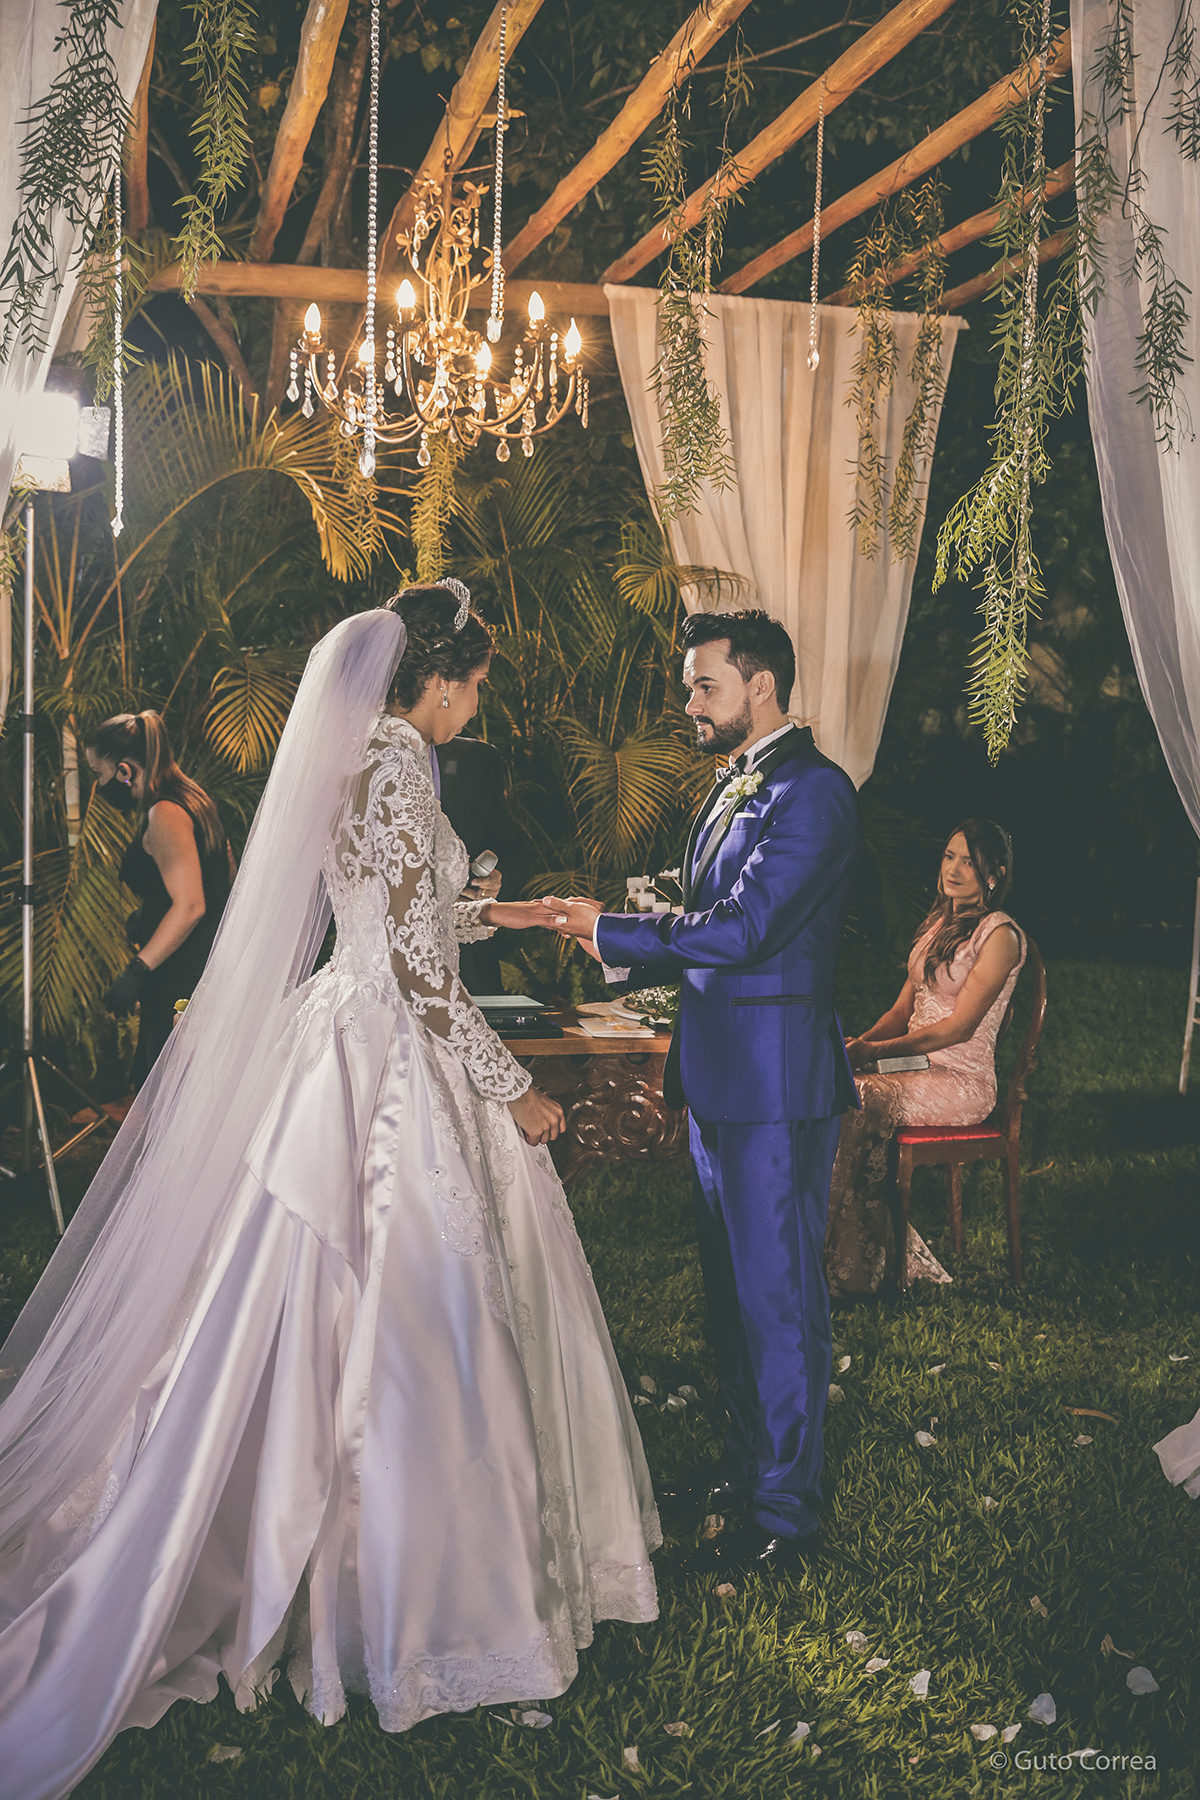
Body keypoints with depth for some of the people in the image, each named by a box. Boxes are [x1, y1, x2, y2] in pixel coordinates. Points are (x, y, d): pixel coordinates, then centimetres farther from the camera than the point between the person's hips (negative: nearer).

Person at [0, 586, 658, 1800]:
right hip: (393, 1063, -10)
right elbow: (420, 969, -20)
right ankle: (413, 1597, 15)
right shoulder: (398, 771, -18)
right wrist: (512, 1091, -13)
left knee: (336, 1312, 16)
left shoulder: (358, 761, 10)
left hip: (349, 1042, 10)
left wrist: (491, 913, 32)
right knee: (403, 1320, 1)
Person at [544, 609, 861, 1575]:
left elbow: (744, 929, -23)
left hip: (777, 1078, -10)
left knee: (780, 1290, -1)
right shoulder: (734, 787, 16)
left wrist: (610, 933, -15)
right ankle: (748, 1458, 35)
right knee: (731, 1284, 19)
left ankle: (787, 1509, 12)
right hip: (719, 1071, 10)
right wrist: (615, 938, 4)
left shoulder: (812, 789, -15)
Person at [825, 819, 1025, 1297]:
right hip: (919, 1069, 7)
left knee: (861, 1100, -29)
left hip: (963, 1082, -7)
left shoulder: (999, 935, -8)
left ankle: (861, 1269, -19)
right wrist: (858, 1044, -4)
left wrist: (873, 1051, -19)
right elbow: (903, 1010, 16)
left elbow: (957, 1028, -15)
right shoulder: (939, 924, 18)